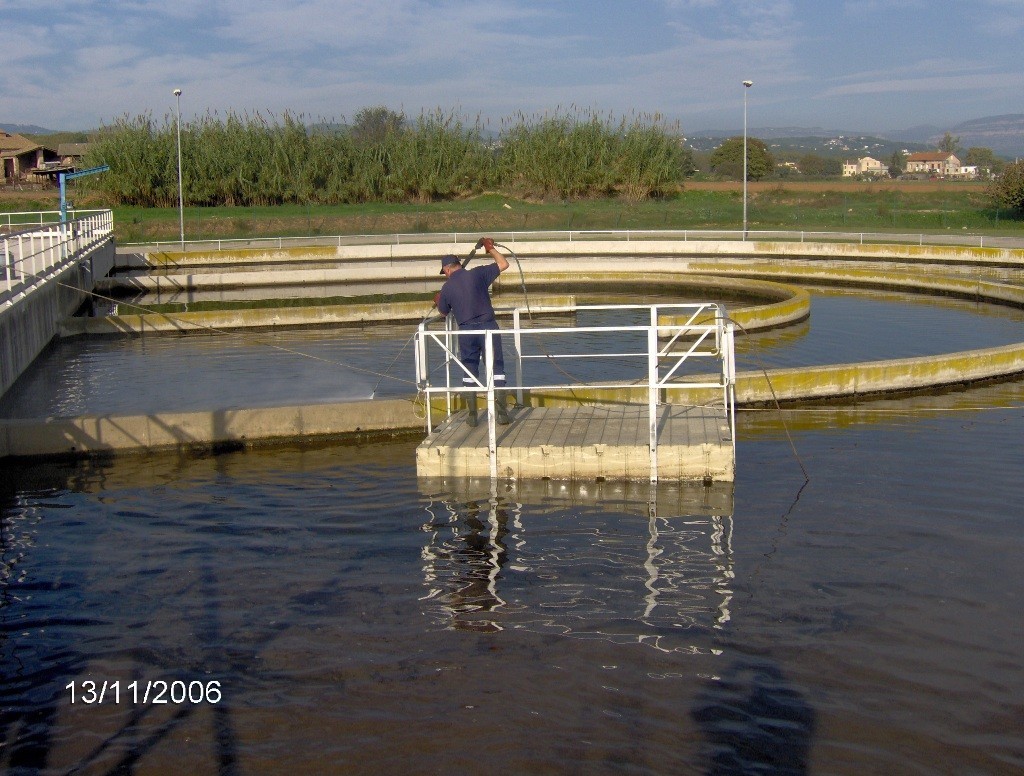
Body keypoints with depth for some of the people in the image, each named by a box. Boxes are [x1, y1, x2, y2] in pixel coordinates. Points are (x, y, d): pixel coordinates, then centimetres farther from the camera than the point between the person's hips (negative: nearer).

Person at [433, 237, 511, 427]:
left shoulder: (447, 288, 3)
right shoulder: (477, 274, 0)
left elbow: (443, 312, 20)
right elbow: (503, 264, 6)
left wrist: (438, 301, 42)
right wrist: (491, 249, 19)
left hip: (466, 331, 1)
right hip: (488, 327, -1)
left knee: (469, 372, 13)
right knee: (497, 369, 5)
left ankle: (472, 415, 12)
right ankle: (502, 413, -1)